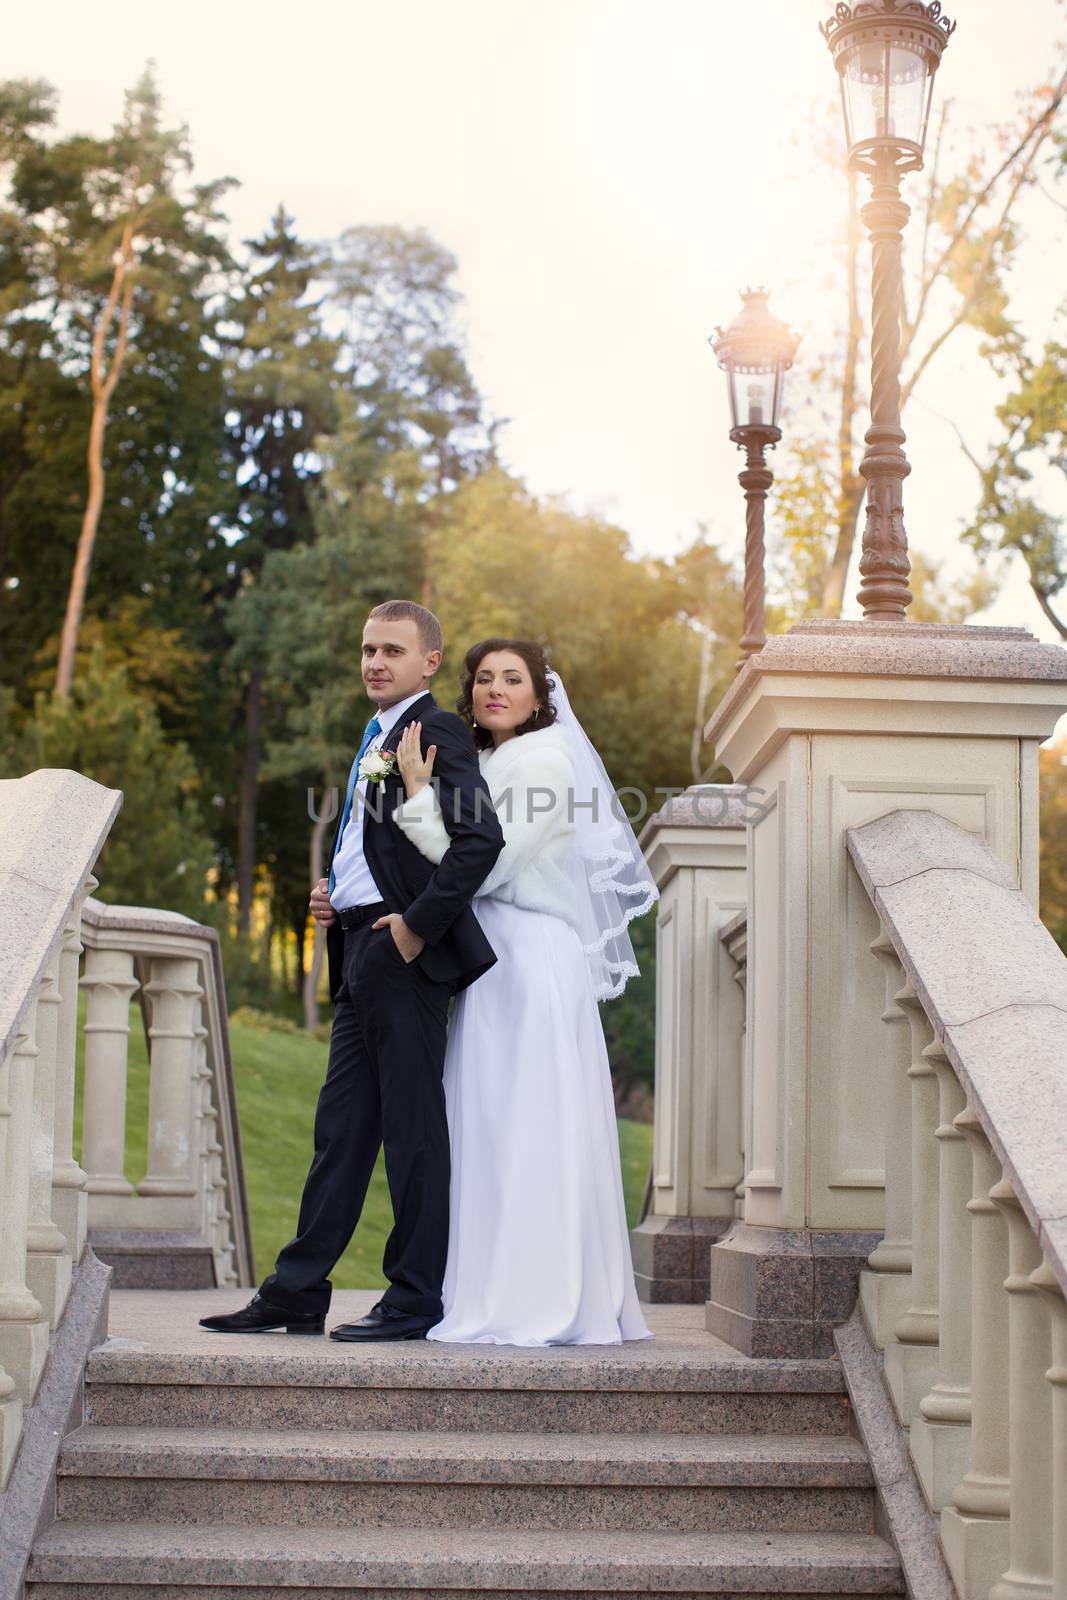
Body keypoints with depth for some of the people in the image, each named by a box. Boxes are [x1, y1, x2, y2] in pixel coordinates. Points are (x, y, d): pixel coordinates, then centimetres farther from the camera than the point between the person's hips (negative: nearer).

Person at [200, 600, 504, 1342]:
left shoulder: (436, 732, -8)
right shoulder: (377, 739, 22)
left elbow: (482, 838, -21)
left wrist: (418, 923, -20)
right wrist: (333, 896, 11)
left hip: (402, 954, -10)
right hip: (362, 952, 10)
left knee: (412, 1127, -4)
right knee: (341, 1126, 11)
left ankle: (415, 1301, 2)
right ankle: (297, 1292, 15)